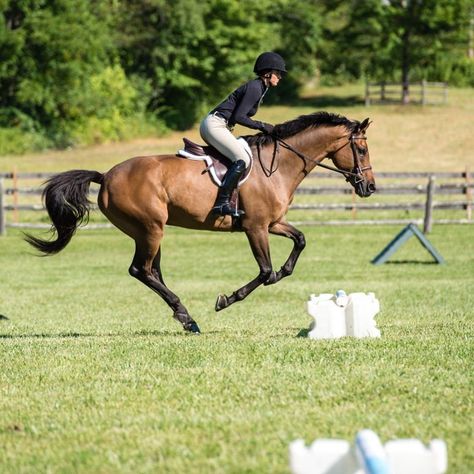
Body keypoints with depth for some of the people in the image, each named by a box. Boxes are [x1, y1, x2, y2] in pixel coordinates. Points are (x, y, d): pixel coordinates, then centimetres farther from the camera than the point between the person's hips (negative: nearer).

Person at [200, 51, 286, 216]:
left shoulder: (258, 87, 18)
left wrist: (262, 128, 14)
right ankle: (221, 203, -27)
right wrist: (261, 126, -10)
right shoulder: (255, 88, -13)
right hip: (215, 125, -11)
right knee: (242, 160, -22)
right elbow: (238, 117, -18)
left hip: (210, 125, 11)